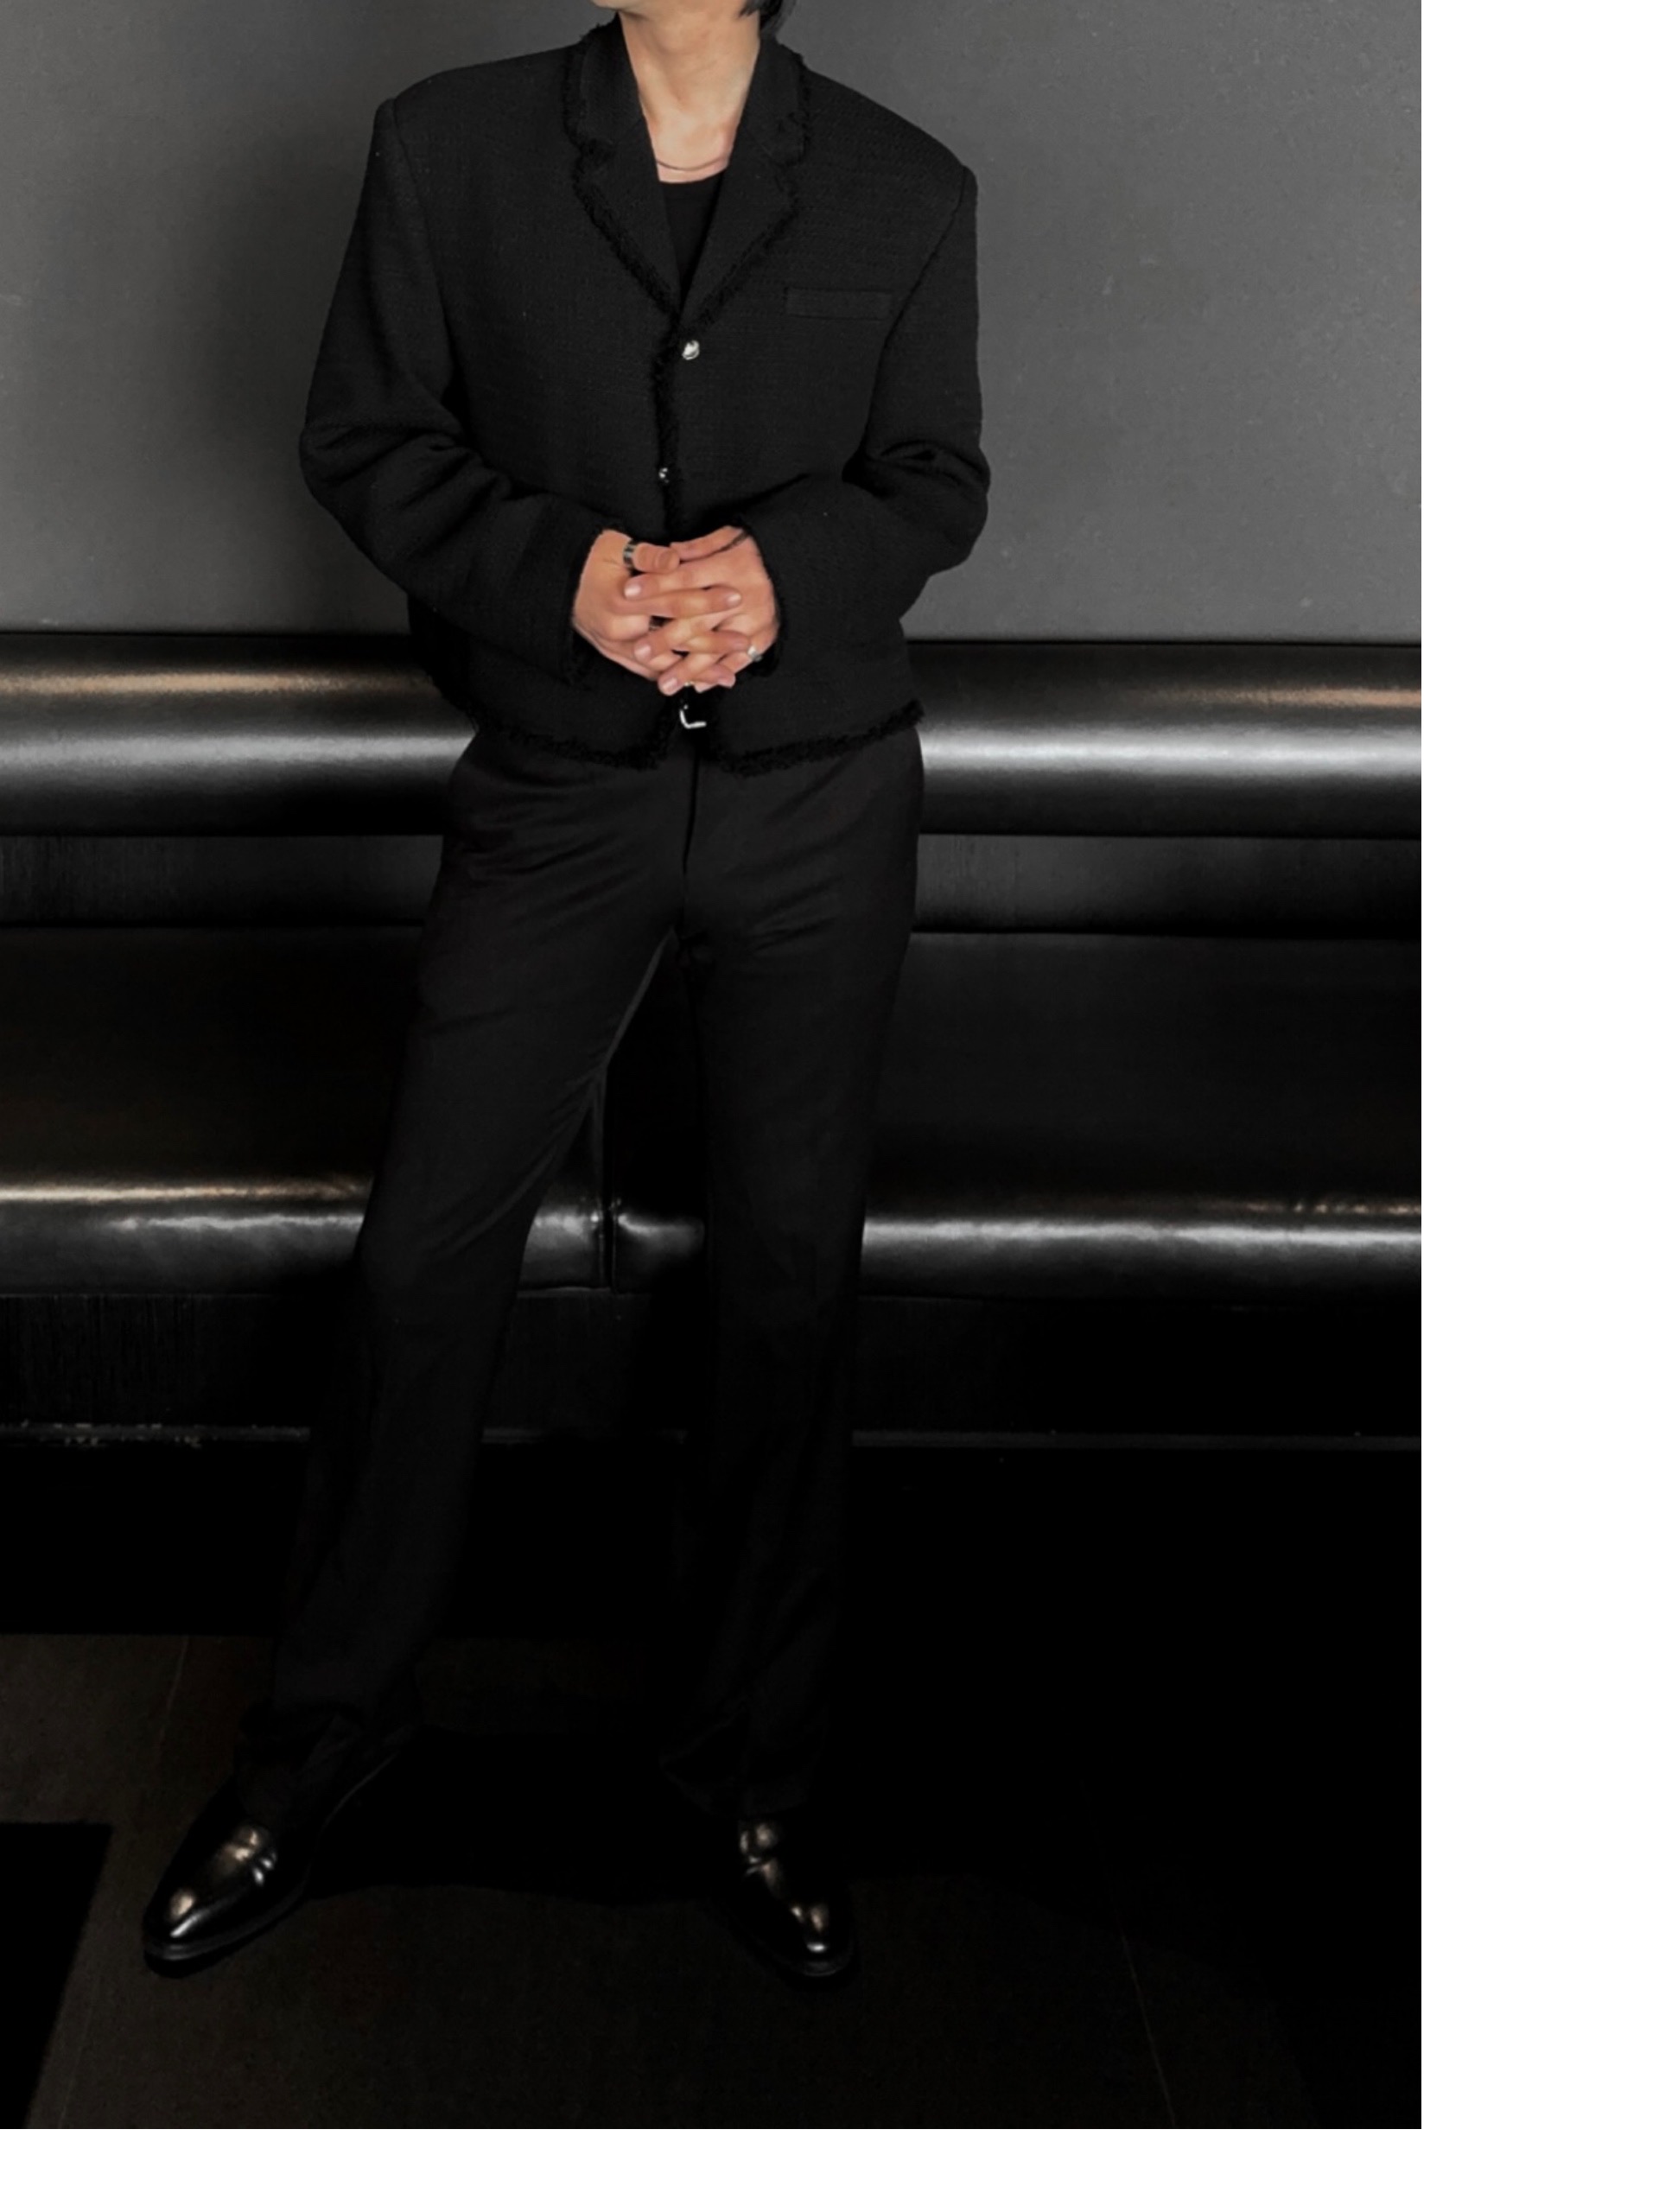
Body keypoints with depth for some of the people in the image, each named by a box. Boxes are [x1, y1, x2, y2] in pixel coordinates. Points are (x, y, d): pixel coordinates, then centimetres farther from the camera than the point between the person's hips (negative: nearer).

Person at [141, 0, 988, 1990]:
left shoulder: (905, 188, 3)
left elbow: (937, 479, 7)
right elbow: (365, 439, 1)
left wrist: (786, 563, -16)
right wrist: (557, 568, -18)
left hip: (817, 795, 1)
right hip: (558, 788, 0)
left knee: (789, 1275, 6)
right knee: (424, 1251, 1)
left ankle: (748, 1764, 24)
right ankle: (323, 1732, 23)